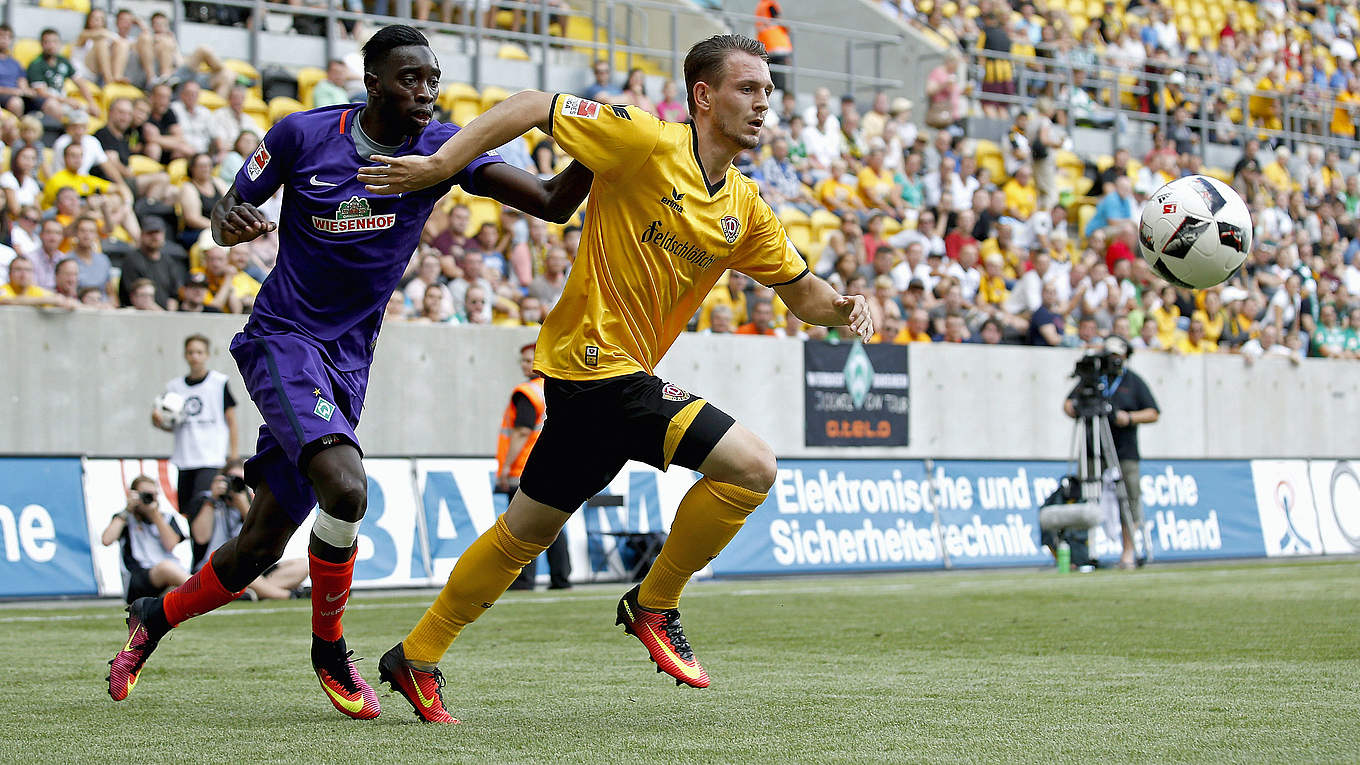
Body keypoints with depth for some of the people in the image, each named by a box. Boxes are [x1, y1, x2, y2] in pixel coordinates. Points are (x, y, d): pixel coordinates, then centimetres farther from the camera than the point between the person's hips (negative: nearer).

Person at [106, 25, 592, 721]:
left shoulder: (442, 148, -3)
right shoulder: (303, 135, -8)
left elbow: (551, 204, -11)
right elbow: (231, 207, 5)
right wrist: (230, 221, -19)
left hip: (346, 367, 4)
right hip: (282, 341, -4)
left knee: (259, 547, 7)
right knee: (345, 486, -29)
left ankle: (155, 617, 35)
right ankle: (329, 651, -7)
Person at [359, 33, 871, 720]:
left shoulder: (744, 207, 11)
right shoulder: (647, 143, -12)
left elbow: (801, 291, 17)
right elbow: (531, 107, -9)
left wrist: (840, 306, -5)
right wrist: (437, 165, -13)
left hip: (592, 374, 9)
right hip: (601, 370, -9)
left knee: (528, 530, 17)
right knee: (752, 465, -13)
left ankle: (417, 658, 28)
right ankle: (653, 606, 1)